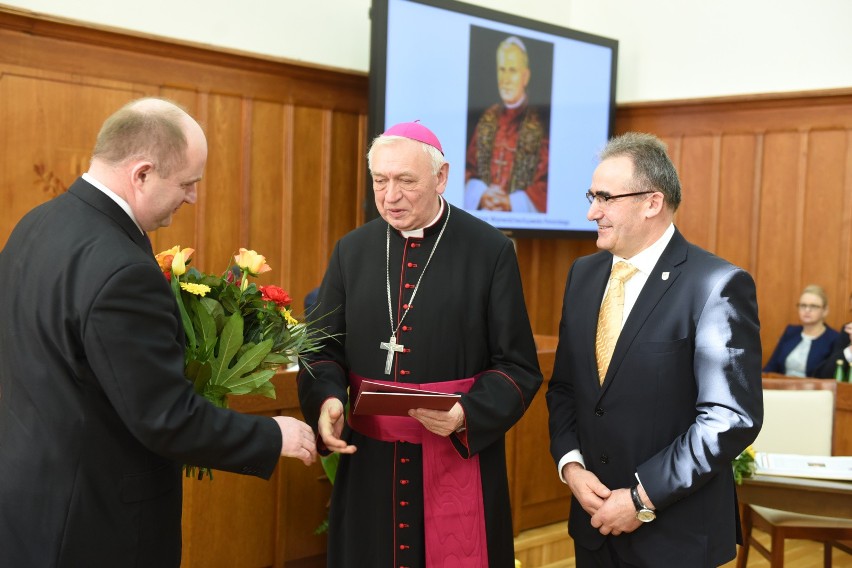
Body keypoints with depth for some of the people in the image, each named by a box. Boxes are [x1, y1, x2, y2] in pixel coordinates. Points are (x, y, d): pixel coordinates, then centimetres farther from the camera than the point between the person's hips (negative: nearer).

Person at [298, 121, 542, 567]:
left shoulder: (491, 252, -5)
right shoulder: (352, 251, 6)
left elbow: (519, 367, -5)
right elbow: (325, 350, 8)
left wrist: (467, 415, -21)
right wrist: (326, 400, -13)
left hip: (459, 462, -3)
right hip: (369, 465, 3)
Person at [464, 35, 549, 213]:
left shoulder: (538, 125, -3)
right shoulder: (488, 119, 11)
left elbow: (544, 185, -4)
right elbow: (469, 168, 12)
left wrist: (511, 203, -11)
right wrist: (481, 196, -4)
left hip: (521, 215, -4)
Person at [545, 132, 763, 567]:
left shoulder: (717, 285, -14)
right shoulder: (583, 274, 6)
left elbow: (732, 417, -18)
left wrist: (643, 497, -17)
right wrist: (570, 464, -5)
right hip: (595, 518, 6)